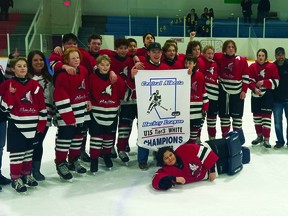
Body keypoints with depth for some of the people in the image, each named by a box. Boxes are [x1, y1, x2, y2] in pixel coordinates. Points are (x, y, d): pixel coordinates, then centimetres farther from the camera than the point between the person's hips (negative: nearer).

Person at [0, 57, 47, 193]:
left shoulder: (34, 84, 5)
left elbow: (41, 105, 7)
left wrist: (42, 123, 4)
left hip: (32, 125, 4)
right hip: (16, 125, -4)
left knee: (29, 151, 15)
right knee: (17, 152, -1)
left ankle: (26, 174, 30)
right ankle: (15, 178, 11)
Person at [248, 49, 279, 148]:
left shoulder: (272, 66, -5)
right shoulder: (252, 67, 1)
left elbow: (275, 81, -7)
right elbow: (250, 80, -3)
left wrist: (263, 82, -18)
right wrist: (255, 88, -20)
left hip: (267, 94, -3)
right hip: (255, 95, 3)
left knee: (266, 115, -7)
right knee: (256, 115, 13)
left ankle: (266, 139, -2)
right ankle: (259, 136, 31)